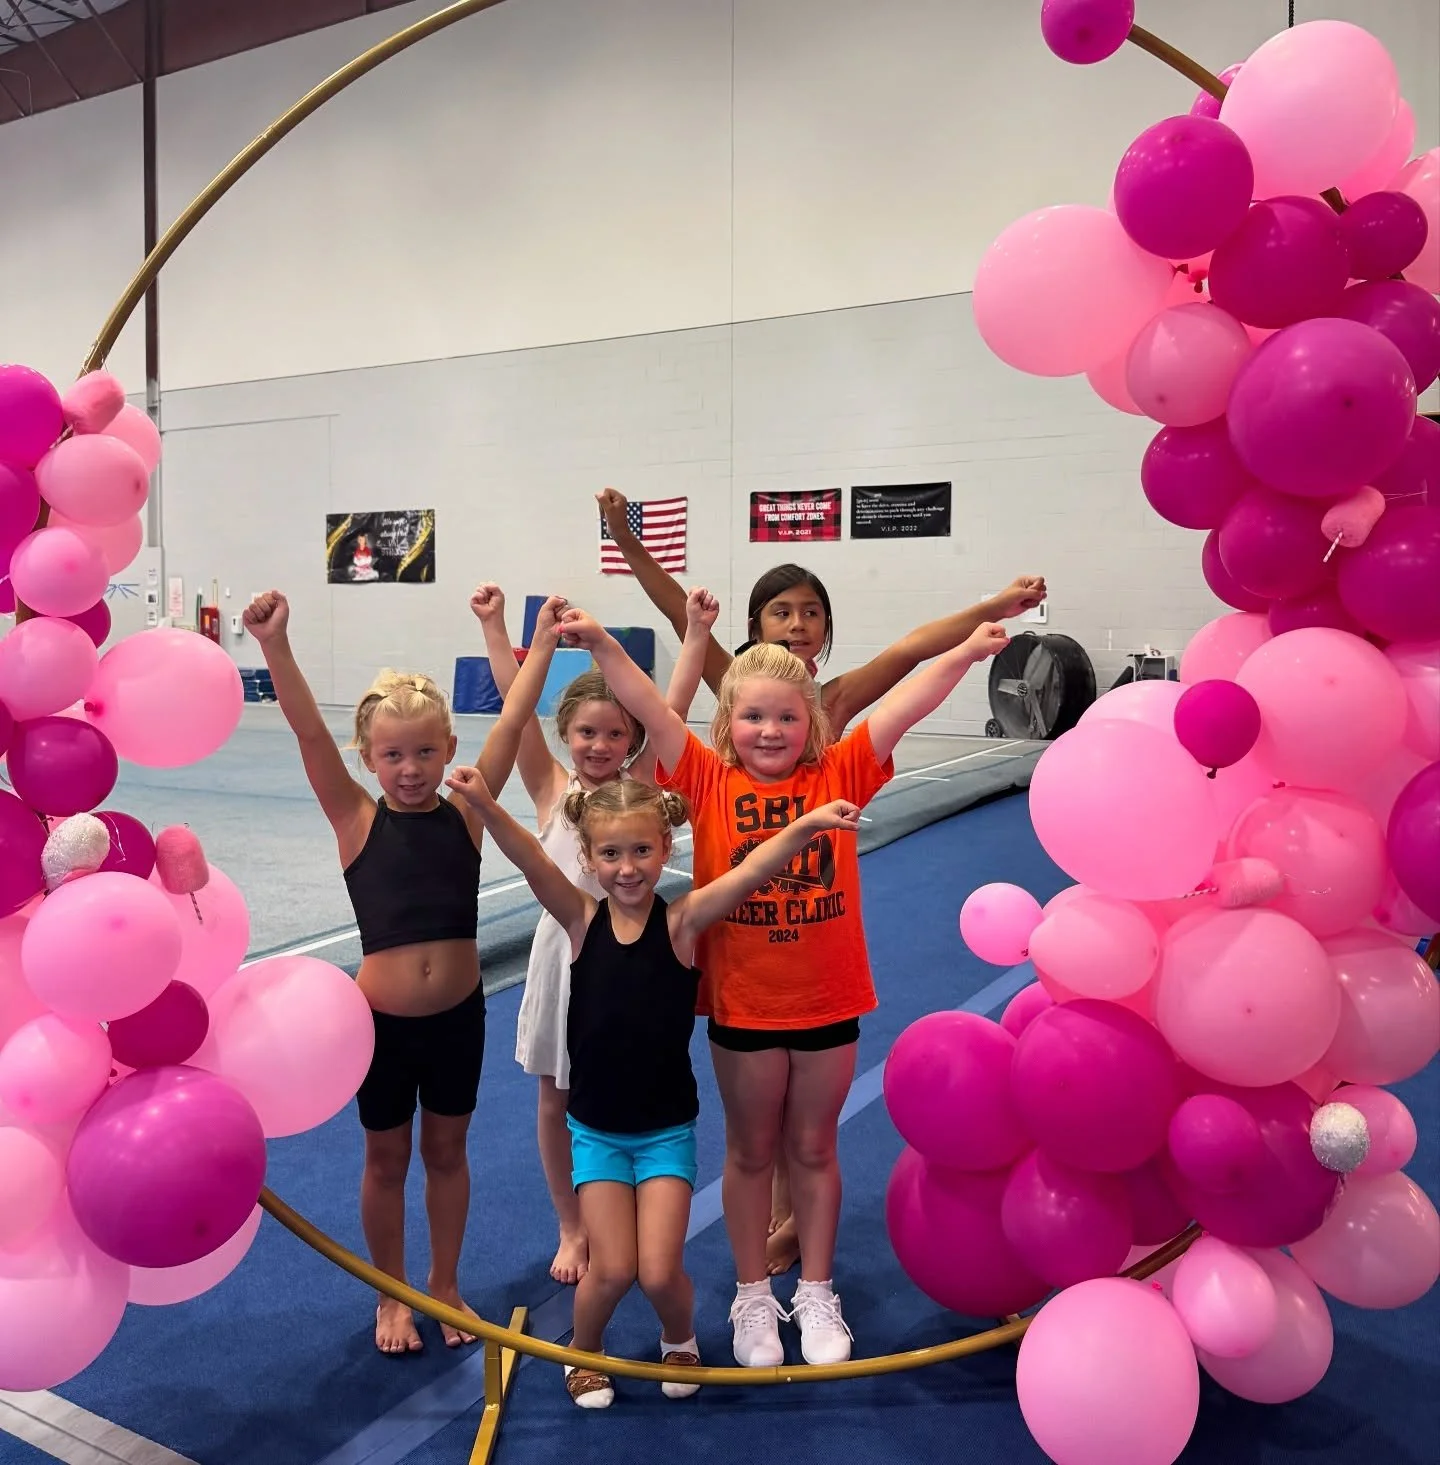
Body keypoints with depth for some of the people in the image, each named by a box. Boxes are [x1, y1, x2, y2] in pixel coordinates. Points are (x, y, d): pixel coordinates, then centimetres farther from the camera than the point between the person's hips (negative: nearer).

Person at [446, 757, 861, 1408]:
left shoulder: (683, 920, -14)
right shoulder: (581, 920, -10)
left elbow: (751, 869, -30)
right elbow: (531, 860, -28)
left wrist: (805, 825, -47)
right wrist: (484, 805, -45)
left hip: (668, 1128, -1)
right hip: (595, 1129, 1)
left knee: (660, 1272, -2)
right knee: (613, 1269, -2)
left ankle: (679, 1336, 34)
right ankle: (584, 1349, 32)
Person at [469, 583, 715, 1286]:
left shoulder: (640, 786, -3)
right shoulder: (550, 787, -2)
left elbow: (672, 709, -12)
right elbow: (516, 705, -9)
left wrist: (697, 632, -17)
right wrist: (492, 624, -13)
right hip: (563, 954, 1)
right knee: (556, 1100, 12)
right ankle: (571, 1229, 32)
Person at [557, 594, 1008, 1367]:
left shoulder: (838, 776, -6)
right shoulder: (710, 782, -7)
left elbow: (902, 705, -13)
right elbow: (652, 711, -16)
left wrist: (966, 652, -22)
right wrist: (603, 645, -27)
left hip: (828, 1002, 1)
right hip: (742, 1005, 0)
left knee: (813, 1149, 18)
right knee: (750, 1152, 17)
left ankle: (816, 1295, 37)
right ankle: (752, 1298, 35)